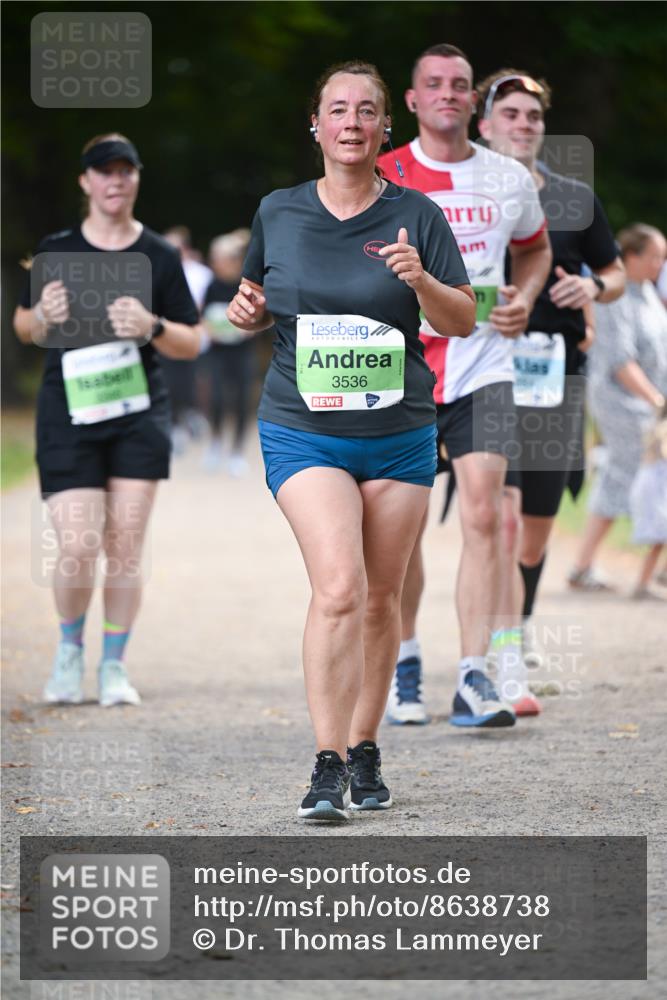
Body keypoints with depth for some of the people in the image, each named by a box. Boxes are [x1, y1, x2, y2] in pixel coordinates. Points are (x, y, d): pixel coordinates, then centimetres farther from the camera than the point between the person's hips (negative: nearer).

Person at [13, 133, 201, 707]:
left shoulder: (160, 256, 4)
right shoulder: (57, 251, 5)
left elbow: (192, 343, 7)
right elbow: (24, 327, 15)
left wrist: (152, 327, -13)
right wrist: (43, 316, -8)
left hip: (139, 416, 1)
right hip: (69, 416, -1)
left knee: (124, 545, -1)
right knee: (78, 547, -9)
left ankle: (114, 665, 13)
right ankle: (70, 648, 17)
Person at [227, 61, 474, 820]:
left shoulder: (415, 216, 1)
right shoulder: (277, 214, 5)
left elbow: (464, 322, 2)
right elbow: (257, 305, 20)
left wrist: (421, 282, -18)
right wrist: (246, 310, -3)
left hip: (399, 435, 1)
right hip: (303, 434, -1)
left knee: (381, 600, 7)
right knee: (339, 586, -19)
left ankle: (365, 751, 23)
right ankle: (326, 766, -19)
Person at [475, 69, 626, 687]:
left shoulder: (576, 201, 11)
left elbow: (616, 272, 20)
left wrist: (595, 289, -2)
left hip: (557, 374, 3)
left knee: (538, 524, 9)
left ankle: (520, 619, 37)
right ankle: (509, 670, -13)